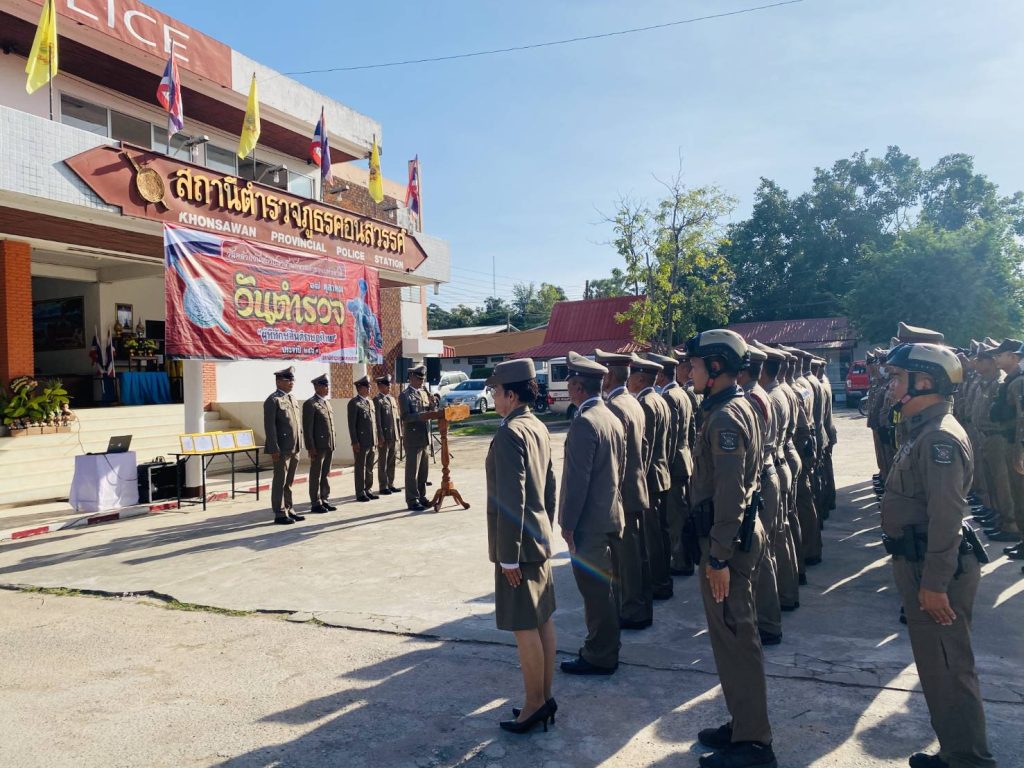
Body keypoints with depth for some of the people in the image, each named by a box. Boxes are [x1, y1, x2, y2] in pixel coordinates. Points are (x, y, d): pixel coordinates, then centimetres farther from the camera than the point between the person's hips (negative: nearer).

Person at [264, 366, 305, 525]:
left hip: (294, 449, 8)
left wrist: (299, 445, 14)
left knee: (289, 482, 14)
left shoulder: (292, 399, 15)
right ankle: (280, 514, 6)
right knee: (280, 482, 0)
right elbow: (269, 427, -14)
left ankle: (288, 510, 22)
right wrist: (274, 449, -18)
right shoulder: (273, 400, -9)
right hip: (282, 449, -7)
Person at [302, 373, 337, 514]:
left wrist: (333, 444, 14)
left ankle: (325, 500, 20)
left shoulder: (327, 402, 15)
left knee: (326, 474, 13)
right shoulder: (310, 404, -9)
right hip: (318, 446, -7)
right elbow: (307, 428, -13)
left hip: (329, 446, 7)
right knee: (316, 475, 2)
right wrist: (311, 448, -16)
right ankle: (316, 504, 8)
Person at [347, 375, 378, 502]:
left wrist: (376, 440, 14)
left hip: (372, 442, 7)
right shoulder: (354, 403, -8)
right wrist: (355, 442, -16)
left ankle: (368, 490, 21)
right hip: (361, 442, -7)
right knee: (360, 468, 0)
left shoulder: (370, 401, 16)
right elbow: (352, 424, -11)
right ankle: (360, 493, 7)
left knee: (370, 468, 12)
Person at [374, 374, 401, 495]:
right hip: (384, 437, -7)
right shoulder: (377, 400, -8)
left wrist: (399, 433, 12)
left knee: (391, 462, 11)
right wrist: (380, 437, -16)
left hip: (393, 436, 7)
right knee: (383, 462, 1)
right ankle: (383, 486, 6)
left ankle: (390, 484, 19)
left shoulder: (392, 399, 16)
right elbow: (377, 420, -12)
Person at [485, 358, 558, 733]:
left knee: (525, 626, 1)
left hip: (519, 543, -10)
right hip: (539, 537, 10)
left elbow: (512, 499, -22)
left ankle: (535, 703, 13)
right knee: (543, 620, 15)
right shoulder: (539, 428, 9)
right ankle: (545, 697, 26)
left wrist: (509, 556, -18)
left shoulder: (509, 433, -19)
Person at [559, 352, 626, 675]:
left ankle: (600, 657, 13)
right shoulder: (612, 418, 9)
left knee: (595, 589, 2)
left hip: (589, 521, -9)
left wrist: (568, 524, -15)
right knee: (603, 586, 19)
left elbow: (578, 479, -21)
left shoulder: (584, 422, -20)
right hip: (611, 516, 9)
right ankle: (605, 646, 31)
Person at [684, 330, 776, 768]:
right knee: (732, 634, 18)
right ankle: (744, 725, 32)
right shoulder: (738, 407, 13)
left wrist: (719, 556, -22)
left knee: (735, 638, 0)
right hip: (736, 533, 10)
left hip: (728, 540, -10)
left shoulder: (725, 417, -19)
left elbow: (730, 493, -24)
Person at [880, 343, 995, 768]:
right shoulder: (921, 430, 11)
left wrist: (934, 583, -24)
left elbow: (947, 517, -25)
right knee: (936, 666, 21)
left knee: (948, 670, 1)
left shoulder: (940, 436, -21)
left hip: (936, 572, -11)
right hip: (918, 564, 11)